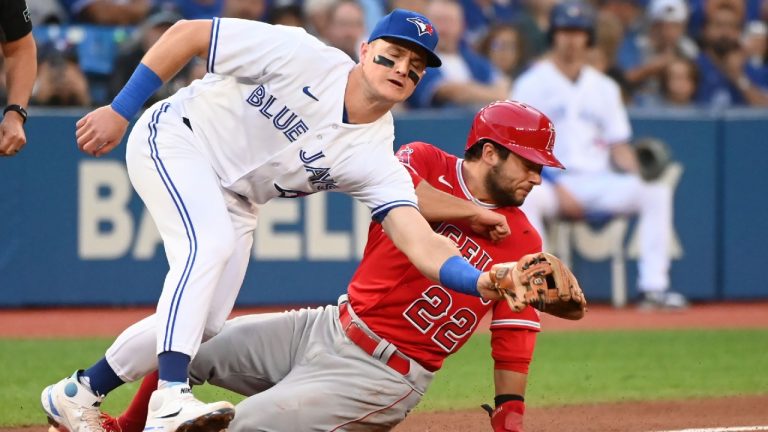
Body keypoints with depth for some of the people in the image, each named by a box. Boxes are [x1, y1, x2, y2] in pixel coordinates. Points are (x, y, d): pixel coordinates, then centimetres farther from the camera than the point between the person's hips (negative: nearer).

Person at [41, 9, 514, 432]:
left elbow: (421, 244, -26)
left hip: (233, 200, 6)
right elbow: (187, 33, -17)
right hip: (174, 138, -6)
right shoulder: (303, 57, -24)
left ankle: (78, 393, 22)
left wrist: (481, 281, -45)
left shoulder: (375, 157, -15)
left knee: (204, 325, 1)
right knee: (209, 243, -32)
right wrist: (119, 111, -16)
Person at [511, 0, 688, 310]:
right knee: (527, 196, -39)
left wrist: (637, 173, -6)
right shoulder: (532, 84, 3)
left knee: (657, 190, -20)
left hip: (598, 182, 4)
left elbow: (618, 145, 16)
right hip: (550, 181, -4)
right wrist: (558, 189, -18)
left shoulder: (603, 87, 18)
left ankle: (653, 287, -22)